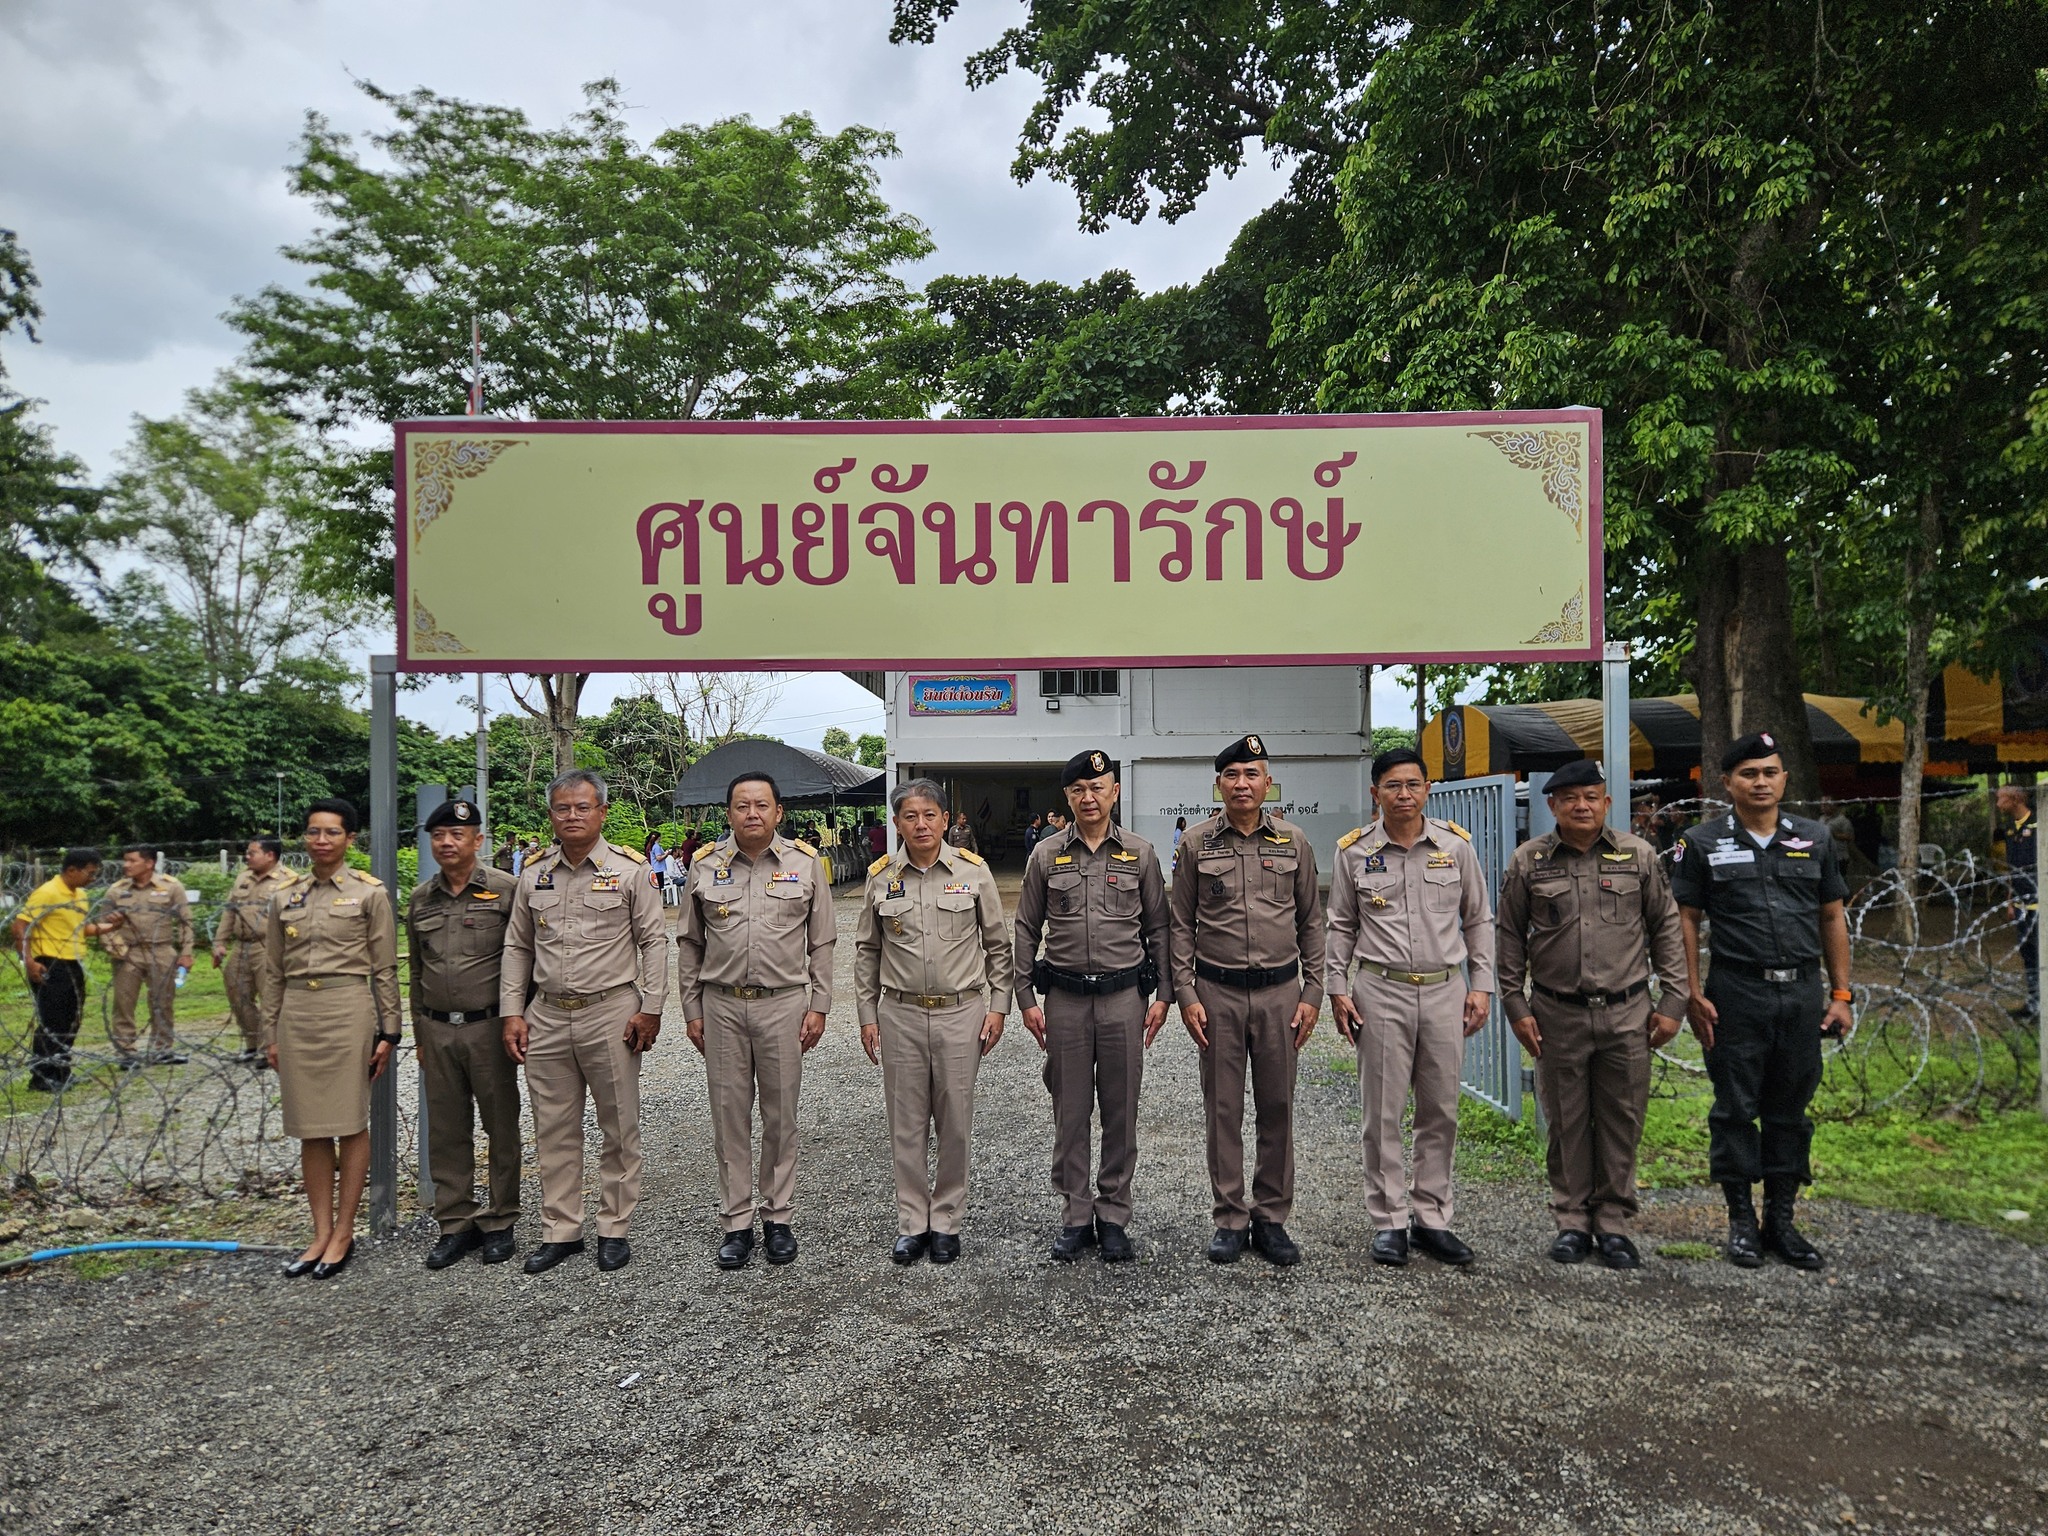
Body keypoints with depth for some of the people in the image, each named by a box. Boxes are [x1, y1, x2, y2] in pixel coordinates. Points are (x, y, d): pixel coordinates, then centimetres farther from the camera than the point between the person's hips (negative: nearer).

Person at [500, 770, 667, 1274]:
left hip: (612, 1014, -4)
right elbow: (517, 948, 14)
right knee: (554, 1131, 11)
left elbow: (653, 940, -2)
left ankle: (614, 1229, 18)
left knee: (619, 1128, 5)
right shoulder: (534, 874, 8)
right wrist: (512, 1012, 7)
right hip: (547, 1018, 4)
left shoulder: (628, 869, -3)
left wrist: (650, 1009, -7)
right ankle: (560, 1231, 23)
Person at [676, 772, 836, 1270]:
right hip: (721, 1005, 1)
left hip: (783, 1003, -1)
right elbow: (689, 944, 10)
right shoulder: (705, 865, 4)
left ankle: (778, 1217, 21)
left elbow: (821, 943, 4)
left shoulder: (805, 863, 1)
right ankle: (736, 1222, 18)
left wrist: (818, 1006, -1)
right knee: (729, 1114, 6)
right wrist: (691, 1010, 6)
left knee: (781, 1114, 7)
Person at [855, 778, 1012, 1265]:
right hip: (900, 1015, 1)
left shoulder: (973, 871, -2)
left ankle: (946, 1221, 21)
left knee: (955, 1124, 6)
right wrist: (867, 1015, 6)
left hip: (961, 1012, -1)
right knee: (907, 1125, 8)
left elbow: (997, 945, 5)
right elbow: (866, 951, 9)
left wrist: (997, 1006, 0)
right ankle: (912, 1223, 22)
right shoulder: (881, 877, 2)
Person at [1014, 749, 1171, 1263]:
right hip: (1065, 998, 0)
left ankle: (1113, 1217, 19)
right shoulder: (1046, 856, 4)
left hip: (1124, 995, 0)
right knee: (1069, 1111, 7)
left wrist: (1163, 994, 2)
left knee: (1121, 1110, 6)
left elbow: (1158, 927, 6)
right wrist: (1026, 998, 3)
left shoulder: (1140, 853, 3)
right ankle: (1075, 1216, 19)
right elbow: (1027, 929, 7)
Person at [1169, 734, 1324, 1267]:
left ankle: (1272, 1219, 21)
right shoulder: (1196, 843, 1)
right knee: (1223, 1109, 6)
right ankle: (1229, 1219, 18)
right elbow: (1180, 924, 3)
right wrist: (1185, 994, -4)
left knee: (1277, 1108, 7)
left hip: (1279, 990, 1)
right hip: (1217, 992, -1)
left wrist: (1312, 993, 2)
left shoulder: (1294, 842, 4)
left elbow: (1311, 922, 8)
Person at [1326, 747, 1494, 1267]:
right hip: (1381, 992, -1)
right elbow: (1341, 926, 8)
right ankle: (1388, 1222, 13)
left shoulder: (1456, 845, 3)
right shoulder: (1354, 851, 1)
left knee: (1441, 1111, 9)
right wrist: (1338, 989, 1)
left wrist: (1481, 985, 3)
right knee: (1383, 1114, 2)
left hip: (1445, 991, 2)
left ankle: (1432, 1219, 21)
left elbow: (1478, 920, 10)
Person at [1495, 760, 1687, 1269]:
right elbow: (1510, 937, 5)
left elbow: (1665, 930, 7)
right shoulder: (1528, 861, 1)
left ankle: (1614, 1223, 21)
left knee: (1622, 1122, 7)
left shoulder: (1640, 856, 3)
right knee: (1566, 1123, 8)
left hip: (1627, 1014, 1)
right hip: (1558, 1016, 0)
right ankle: (1572, 1221, 22)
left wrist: (1672, 1002, 4)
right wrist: (1515, 1006, 2)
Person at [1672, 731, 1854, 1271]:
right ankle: (1741, 1221, 15)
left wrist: (1840, 994, 9)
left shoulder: (1814, 839, 9)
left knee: (1790, 1109, 10)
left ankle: (1782, 1220, 22)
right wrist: (1692, 995, -7)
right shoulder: (1702, 843, 0)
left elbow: (1832, 918, 13)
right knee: (1736, 1108, 3)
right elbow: (1685, 921, 0)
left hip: (1802, 993, 3)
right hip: (1736, 995, -3)